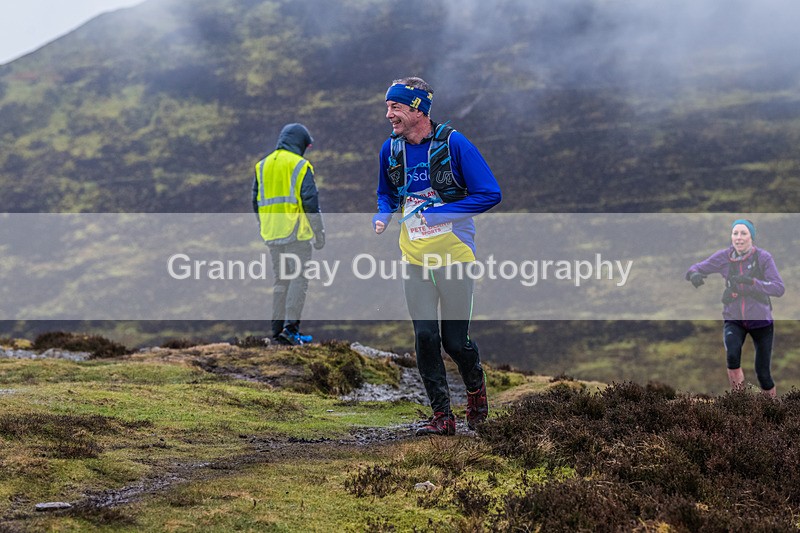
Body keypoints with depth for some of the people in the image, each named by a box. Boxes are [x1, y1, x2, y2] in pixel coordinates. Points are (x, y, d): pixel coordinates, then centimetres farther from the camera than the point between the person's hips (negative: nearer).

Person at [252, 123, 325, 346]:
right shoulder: (300, 166, -5)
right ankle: (290, 326, -13)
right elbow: (310, 201, -9)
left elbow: (256, 201, 15)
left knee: (281, 280, 11)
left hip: (272, 234, 6)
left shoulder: (262, 166, 13)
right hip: (296, 232, -6)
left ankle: (278, 328, 9)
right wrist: (319, 232, -4)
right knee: (299, 278, -4)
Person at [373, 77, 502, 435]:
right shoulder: (390, 149, 3)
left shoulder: (453, 144, -13)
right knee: (425, 337, 0)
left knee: (455, 340, 0)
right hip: (414, 257, 4)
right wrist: (383, 215, -3)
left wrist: (439, 214, -20)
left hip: (454, 254, -4)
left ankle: (476, 390, 31)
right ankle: (442, 416, 9)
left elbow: (490, 194, -14)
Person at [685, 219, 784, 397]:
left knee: (763, 373, 5)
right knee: (732, 352, -31)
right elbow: (698, 268, 0)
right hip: (733, 319, 1)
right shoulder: (724, 257, -6)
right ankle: (738, 394, -9)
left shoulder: (763, 257, -13)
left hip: (761, 320, -1)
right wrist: (694, 274, -25)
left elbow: (778, 288, -21)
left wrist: (751, 281, -34)